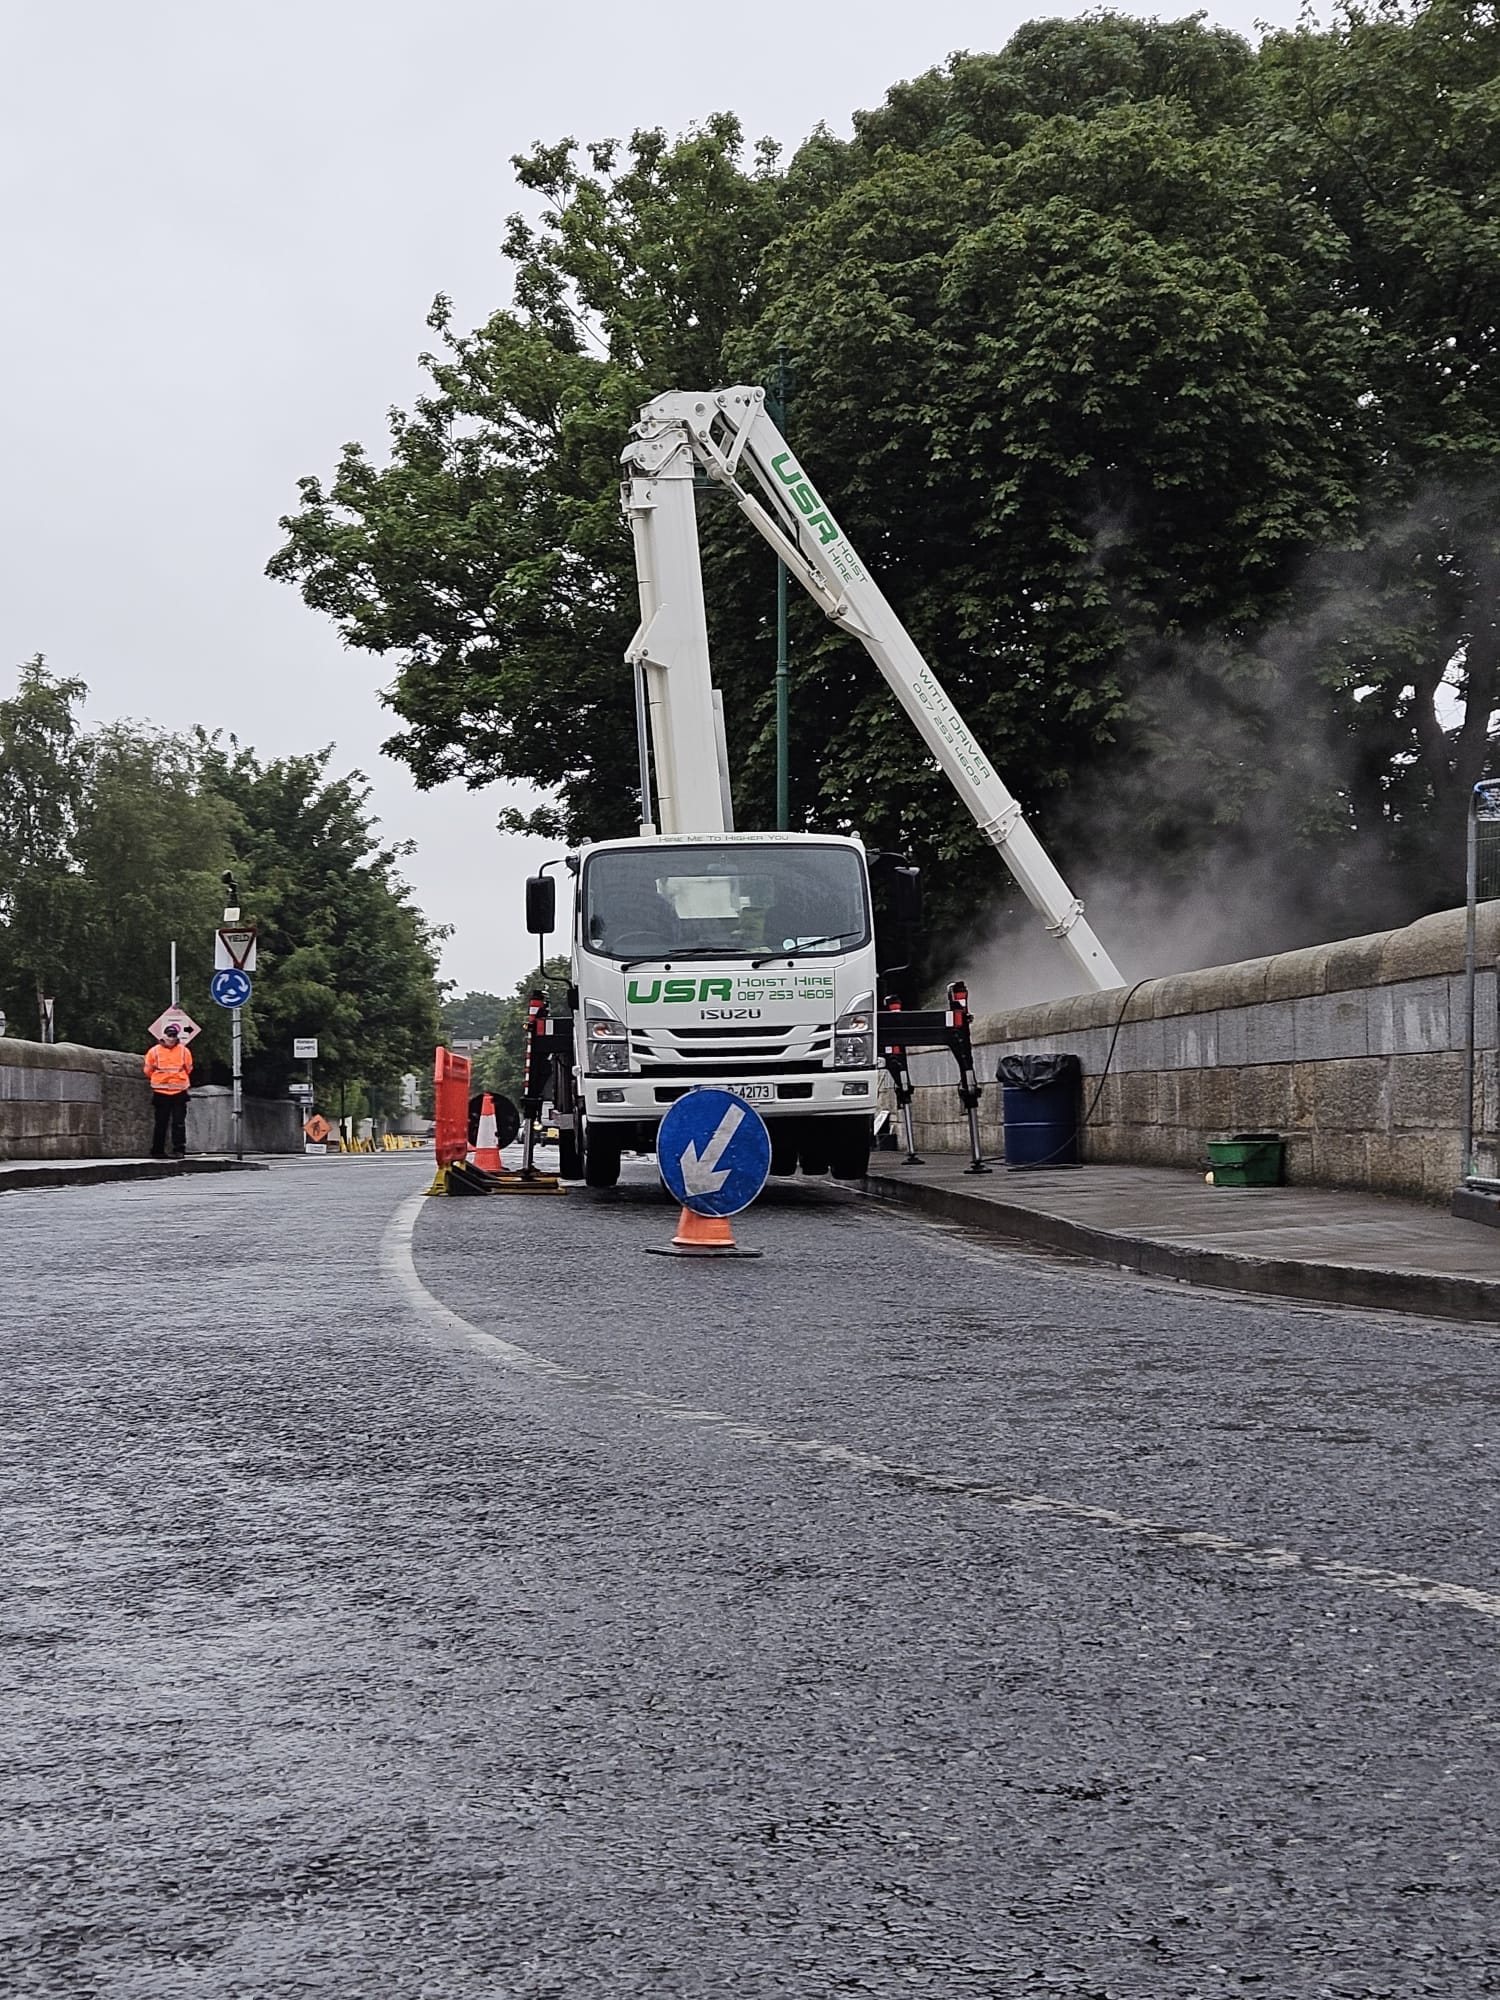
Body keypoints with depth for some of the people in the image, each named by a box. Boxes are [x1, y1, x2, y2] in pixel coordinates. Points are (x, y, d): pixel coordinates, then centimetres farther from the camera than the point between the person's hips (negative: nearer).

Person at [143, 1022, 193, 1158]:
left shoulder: (184, 1051, 1)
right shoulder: (154, 1052, -2)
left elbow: (188, 1069, 13)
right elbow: (148, 1071, 8)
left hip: (179, 1092, 1)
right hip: (161, 1093, 0)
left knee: (179, 1122, -2)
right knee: (161, 1123, 3)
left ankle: (179, 1149, 0)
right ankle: (158, 1151, 8)